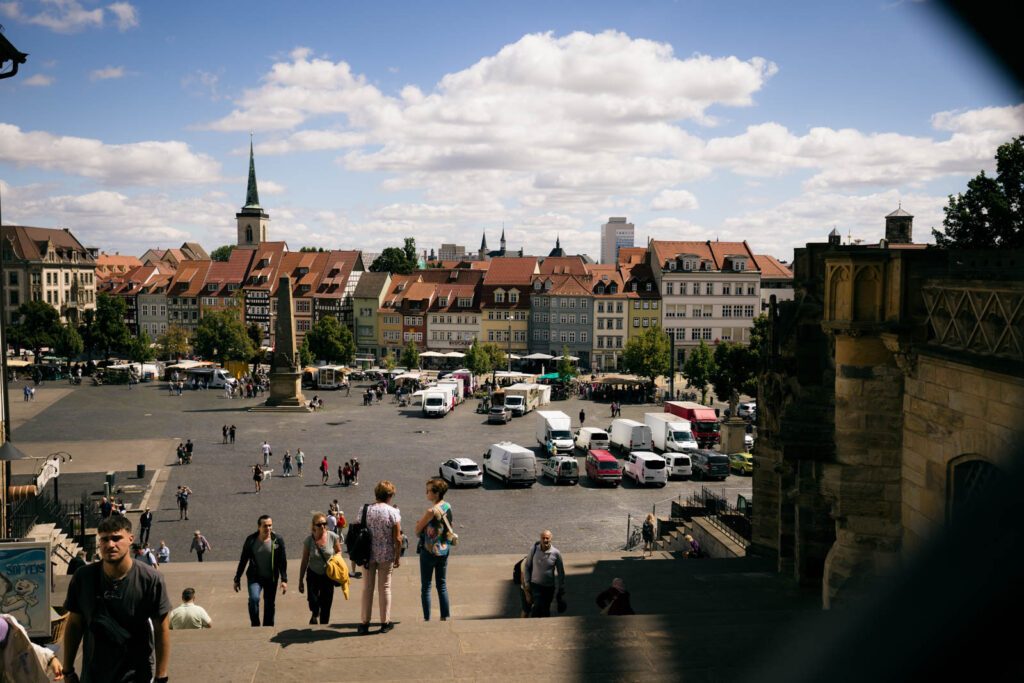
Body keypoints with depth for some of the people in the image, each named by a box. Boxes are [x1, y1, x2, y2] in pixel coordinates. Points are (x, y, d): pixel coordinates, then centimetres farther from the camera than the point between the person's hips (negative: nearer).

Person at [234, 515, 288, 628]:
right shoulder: (250, 540, -6)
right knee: (254, 598, -23)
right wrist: (237, 579, 5)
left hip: (271, 578, 1)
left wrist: (284, 580, -10)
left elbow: (282, 562, -4)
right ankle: (255, 625, -6)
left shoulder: (278, 540, -8)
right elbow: (243, 560, 3)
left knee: (269, 605, 6)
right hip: (254, 577, -1)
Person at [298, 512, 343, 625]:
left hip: (328, 575, 1)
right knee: (313, 600, -17)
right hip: (313, 575, -1)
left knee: (326, 605, 4)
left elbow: (339, 551, 6)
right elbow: (304, 561, -4)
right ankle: (315, 614, 17)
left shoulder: (333, 537, -12)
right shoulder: (309, 540, -13)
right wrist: (301, 580, 0)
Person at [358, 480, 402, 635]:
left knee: (367, 587, 11)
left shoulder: (365, 510, -3)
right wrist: (398, 557, 2)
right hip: (386, 555, -2)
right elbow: (397, 538, -11)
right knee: (385, 587, 10)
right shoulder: (393, 512, -11)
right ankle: (385, 622, 17)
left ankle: (365, 623, 14)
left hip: (368, 554, 2)